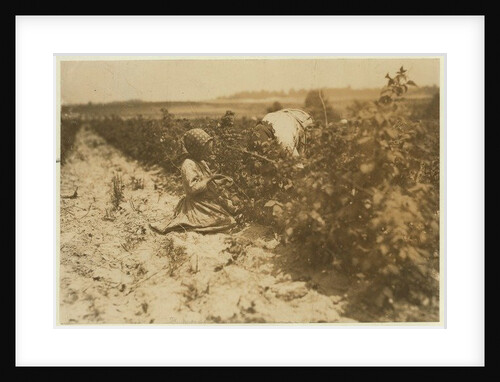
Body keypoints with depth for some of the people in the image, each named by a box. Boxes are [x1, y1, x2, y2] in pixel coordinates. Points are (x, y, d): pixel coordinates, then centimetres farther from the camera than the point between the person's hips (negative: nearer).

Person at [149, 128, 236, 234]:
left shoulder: (201, 162, 11)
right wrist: (209, 179, -26)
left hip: (209, 201, 10)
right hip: (197, 204, -10)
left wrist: (223, 181, 3)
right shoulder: (188, 165, -20)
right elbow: (192, 189, -26)